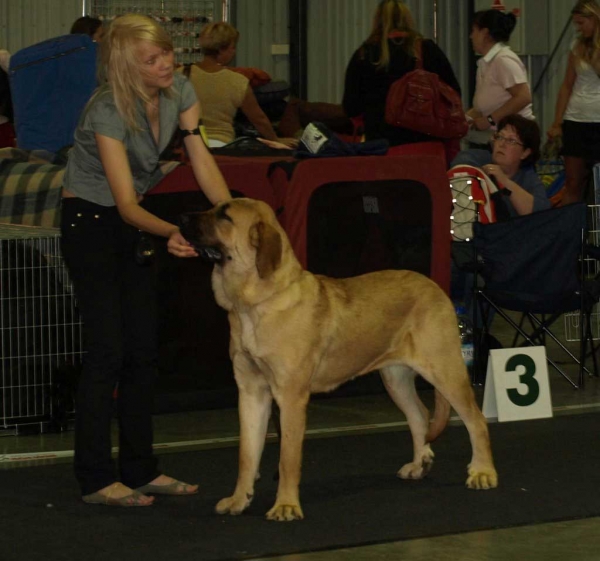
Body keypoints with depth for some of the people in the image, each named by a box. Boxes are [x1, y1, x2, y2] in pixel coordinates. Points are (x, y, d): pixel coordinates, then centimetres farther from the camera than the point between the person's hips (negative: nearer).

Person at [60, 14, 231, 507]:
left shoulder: (180, 91, -9)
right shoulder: (107, 111, -29)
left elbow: (201, 160, -12)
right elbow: (126, 203, -31)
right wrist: (170, 232, -50)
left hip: (133, 218, 7)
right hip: (90, 220, -7)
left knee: (144, 350, 6)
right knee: (107, 350, -10)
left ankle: (140, 470, 13)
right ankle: (96, 480, -5)